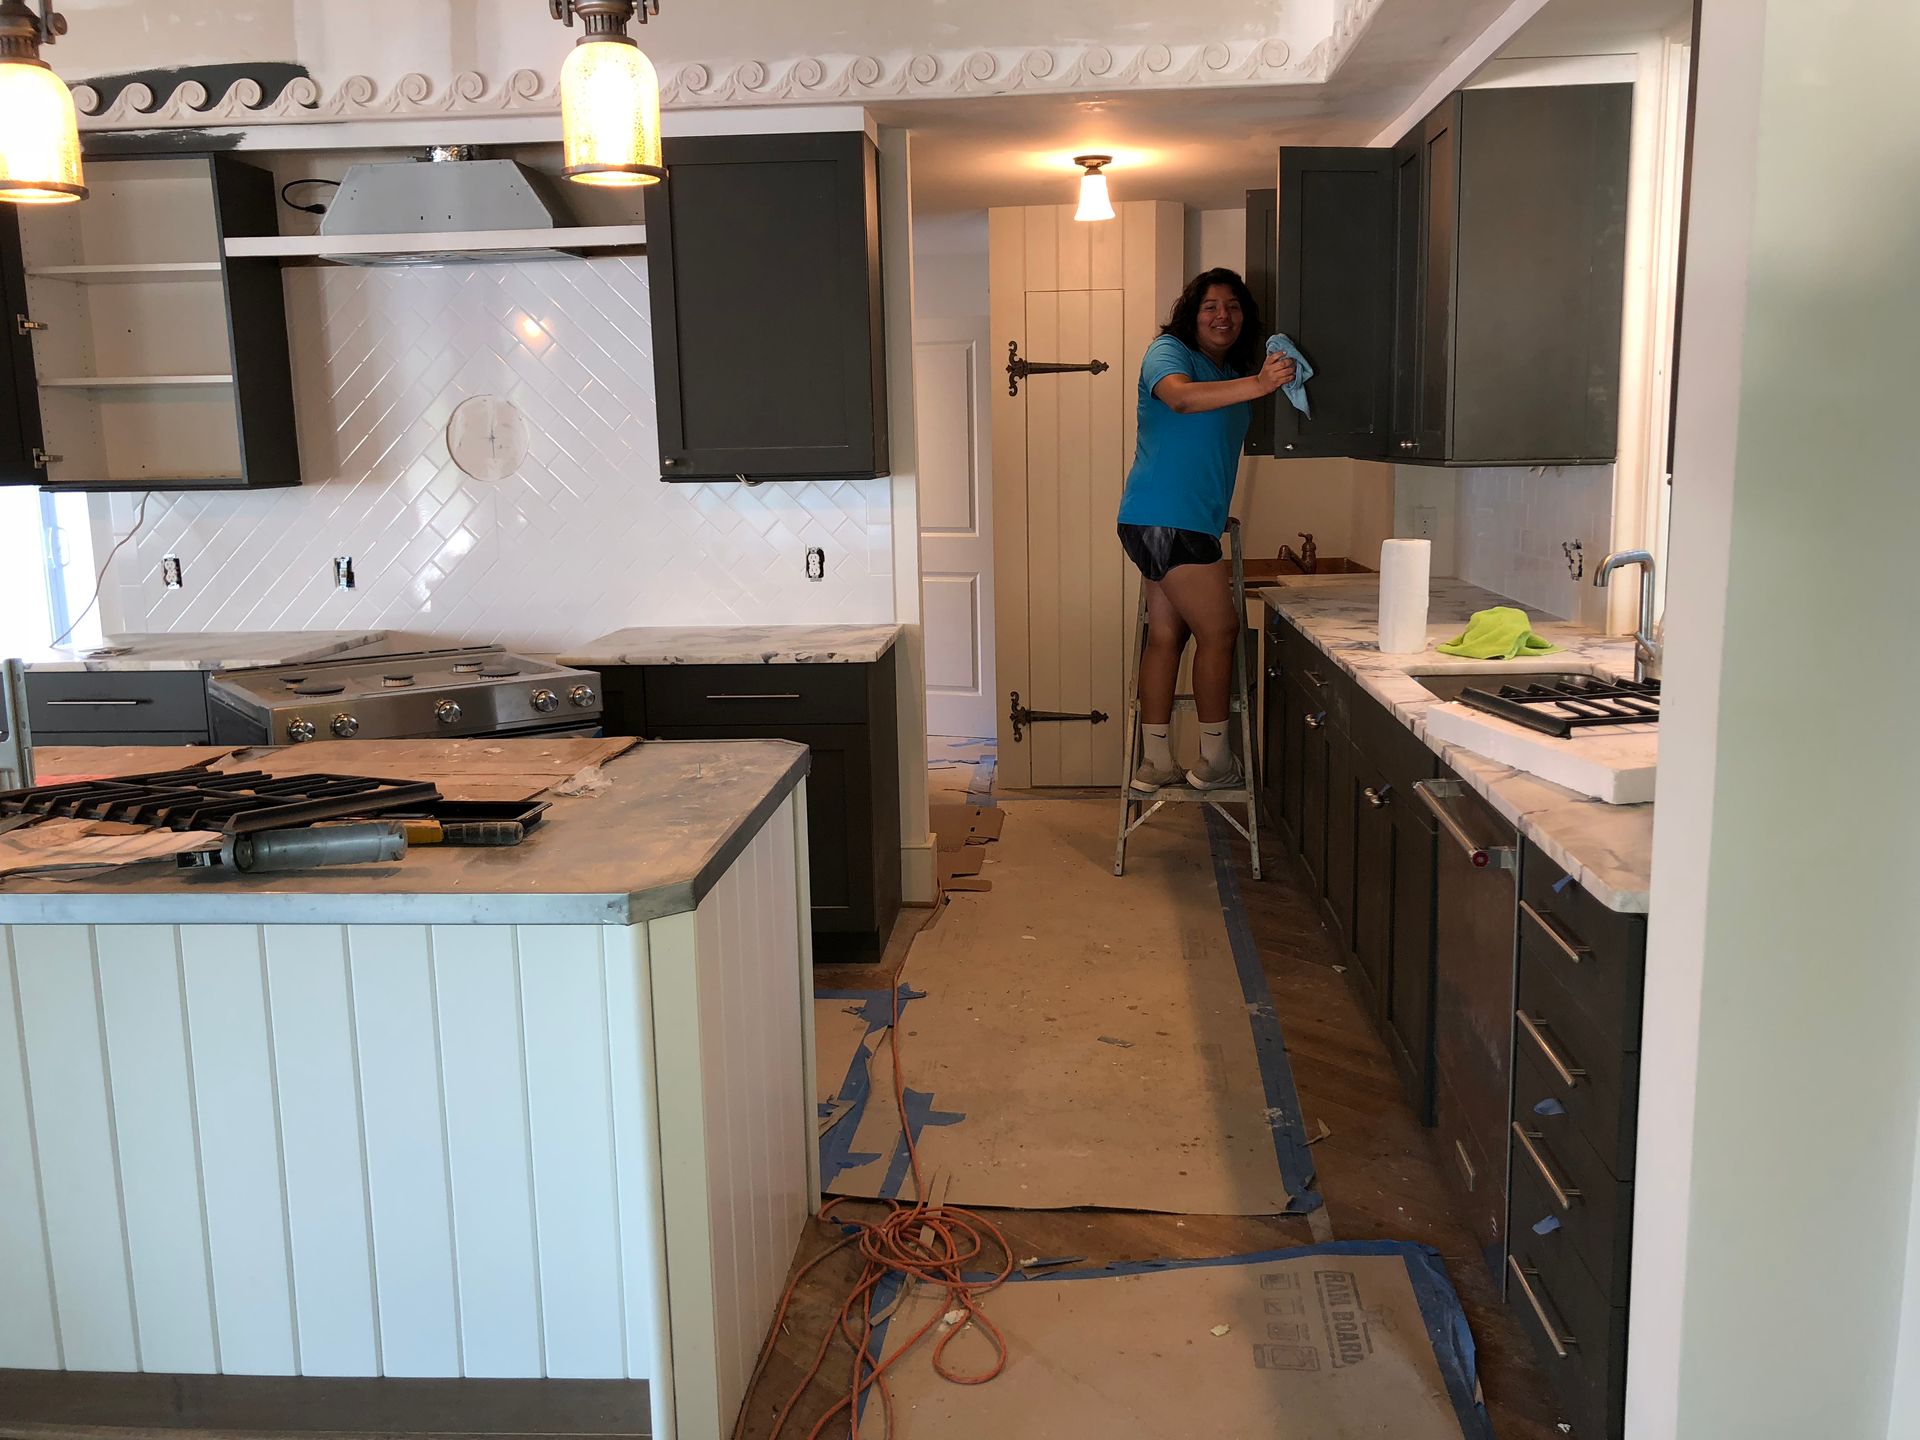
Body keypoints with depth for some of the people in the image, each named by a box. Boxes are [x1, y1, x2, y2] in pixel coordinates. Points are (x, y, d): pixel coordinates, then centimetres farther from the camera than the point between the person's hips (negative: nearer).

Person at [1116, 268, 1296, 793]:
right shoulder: (1168, 351, -9)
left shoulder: (1233, 372, 19)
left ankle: (1154, 762, 16)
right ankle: (1214, 761, 4)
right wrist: (1256, 385, -41)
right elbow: (1180, 396, -31)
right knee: (1219, 630, -5)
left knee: (1166, 634, 10)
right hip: (1166, 518, -9)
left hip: (1187, 522, 9)